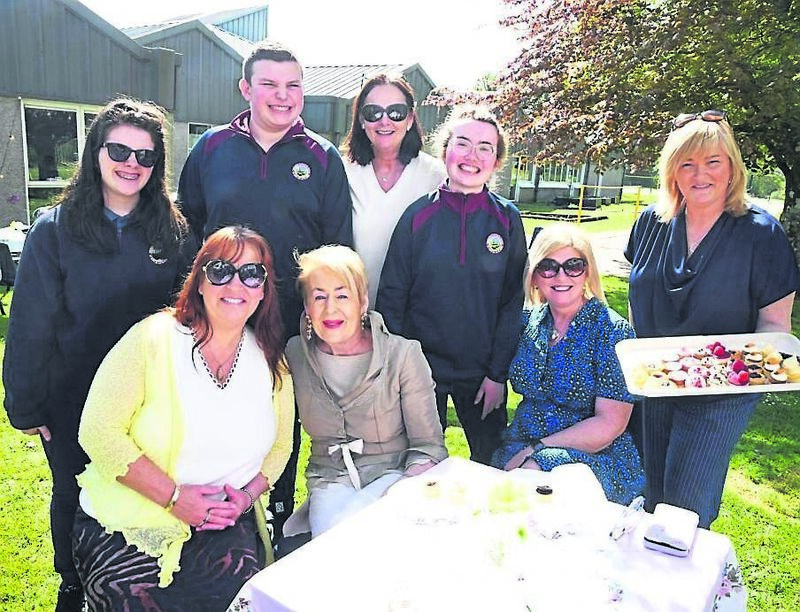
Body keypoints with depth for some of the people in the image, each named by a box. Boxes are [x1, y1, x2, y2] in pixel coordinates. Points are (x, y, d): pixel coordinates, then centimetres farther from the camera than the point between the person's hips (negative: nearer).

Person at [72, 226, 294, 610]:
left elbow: (280, 445, 13)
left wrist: (248, 496, -6)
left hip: (221, 527, 3)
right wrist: (173, 496, -17)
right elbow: (98, 431, -13)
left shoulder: (271, 362, 2)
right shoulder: (153, 338, -11)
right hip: (126, 527, -2)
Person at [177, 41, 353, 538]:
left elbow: (339, 248, 1)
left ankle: (278, 530, 35)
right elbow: (187, 226, 9)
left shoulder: (323, 158, 1)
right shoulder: (212, 148, 4)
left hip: (294, 324, -1)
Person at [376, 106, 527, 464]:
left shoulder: (507, 219, -2)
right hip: (421, 366, -1)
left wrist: (498, 373, -4)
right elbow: (391, 296, -2)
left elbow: (513, 301, 0)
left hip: (482, 373, 1)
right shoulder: (419, 215, -4)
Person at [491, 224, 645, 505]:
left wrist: (536, 449, -16)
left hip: (594, 457, -4)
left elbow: (609, 426, -14)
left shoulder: (613, 331, -9)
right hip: (522, 444, 5)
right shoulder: (527, 321, 5)